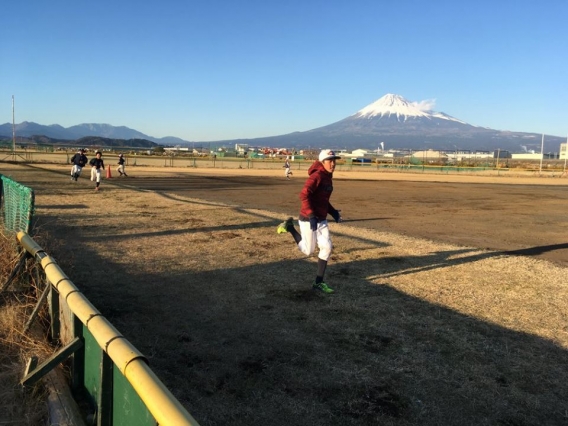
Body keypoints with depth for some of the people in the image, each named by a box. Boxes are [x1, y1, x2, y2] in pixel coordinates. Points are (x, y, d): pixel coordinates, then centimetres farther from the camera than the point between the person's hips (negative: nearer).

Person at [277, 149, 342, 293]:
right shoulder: (316, 176, -17)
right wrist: (311, 216, -31)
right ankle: (289, 227, 23)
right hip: (308, 219, -8)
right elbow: (304, 195, -27)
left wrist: (333, 212, 8)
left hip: (321, 220, 8)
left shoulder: (328, 178, 10)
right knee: (308, 251, 4)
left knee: (327, 248, 1)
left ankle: (319, 282, 11)